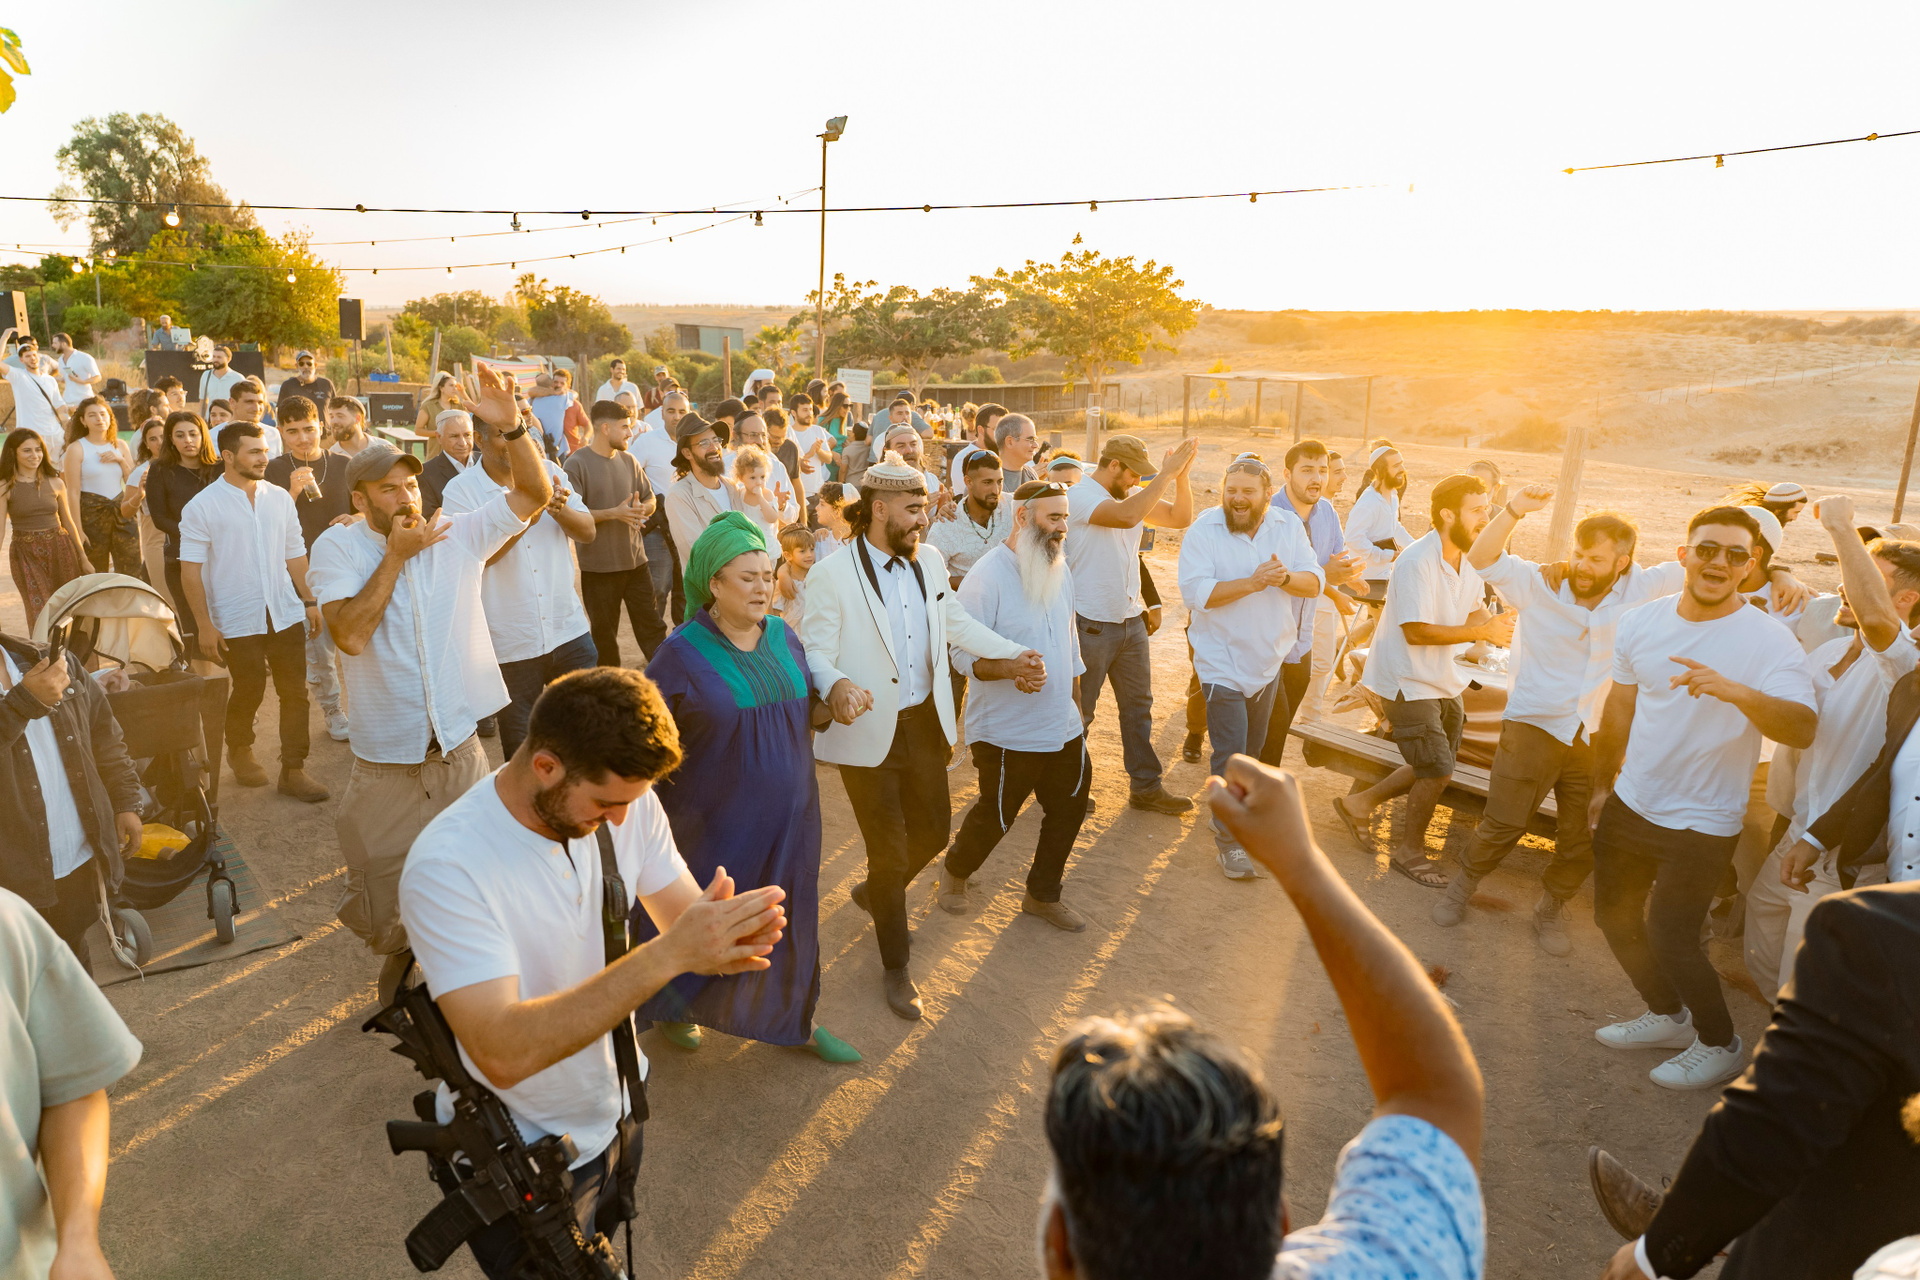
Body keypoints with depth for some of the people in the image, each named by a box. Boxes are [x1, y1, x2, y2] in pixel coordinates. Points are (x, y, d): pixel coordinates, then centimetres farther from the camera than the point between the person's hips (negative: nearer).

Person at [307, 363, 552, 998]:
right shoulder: (337, 547, -5)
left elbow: (535, 493, -4)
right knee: (383, 881, 14)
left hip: (459, 746, 1)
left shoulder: (458, 535, 0)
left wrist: (511, 425, -18)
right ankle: (400, 955, 43)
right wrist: (396, 555, -17)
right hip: (385, 760, -1)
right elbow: (351, 635, -20)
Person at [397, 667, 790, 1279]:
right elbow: (502, 1054, -38)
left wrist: (729, 935, -34)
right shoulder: (447, 867, -31)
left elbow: (685, 920, -9)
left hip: (620, 1109, 6)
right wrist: (668, 954, -44)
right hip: (520, 1168, -5)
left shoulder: (627, 801, -13)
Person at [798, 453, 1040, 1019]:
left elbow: (957, 623, 16)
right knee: (889, 851, 5)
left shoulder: (930, 561, 3)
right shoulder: (831, 575, -17)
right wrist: (835, 686, -39)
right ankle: (895, 968, 29)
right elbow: (814, 653, -17)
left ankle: (874, 893, 51)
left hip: (925, 723, 6)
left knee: (933, 831, 18)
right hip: (869, 734, -6)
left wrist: (1013, 655, 6)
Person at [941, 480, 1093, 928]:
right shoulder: (986, 576, -18)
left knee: (1069, 811, 15)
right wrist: (1008, 668, -36)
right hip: (1007, 735, -7)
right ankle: (955, 872, 39)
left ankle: (1043, 895, 37)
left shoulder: (1059, 568, 6)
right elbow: (962, 654, -19)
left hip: (1063, 727, 7)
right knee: (994, 818, 8)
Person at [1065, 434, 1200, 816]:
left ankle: (1145, 787, 24)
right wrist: (1166, 473, -27)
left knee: (1139, 706, 13)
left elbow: (1180, 518, 8)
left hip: (1130, 620, 8)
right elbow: (1125, 515, -33)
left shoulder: (1133, 494, 9)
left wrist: (1181, 474, -5)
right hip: (1091, 623, -7)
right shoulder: (1080, 496, -15)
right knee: (1077, 712, 7)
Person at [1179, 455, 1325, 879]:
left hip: (1268, 659, 5)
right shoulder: (1203, 531, -12)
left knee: (1251, 750, 20)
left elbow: (1314, 582, -4)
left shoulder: (1289, 526, 1)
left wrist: (1285, 578, -26)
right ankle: (1229, 841, 4)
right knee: (1230, 756, -7)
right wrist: (1252, 582, -32)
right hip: (1222, 662, -5)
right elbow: (1195, 591, -23)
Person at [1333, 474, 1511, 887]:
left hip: (1444, 681, 9)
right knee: (1437, 770, -6)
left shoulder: (1469, 556, 3)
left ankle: (1359, 803, 33)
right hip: (1408, 682, -9)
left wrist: (1495, 622, -12)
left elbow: (1474, 609, 10)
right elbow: (1417, 632, -27)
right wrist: (1482, 631, -26)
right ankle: (1409, 850, 15)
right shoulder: (1417, 563, -24)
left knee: (1432, 770, 16)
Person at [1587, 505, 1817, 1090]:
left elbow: (1803, 728, -30)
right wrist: (1602, 788, 18)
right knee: (1615, 916, 17)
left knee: (1670, 938, -2)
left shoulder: (1769, 641, -16)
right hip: (1630, 805, 6)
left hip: (1700, 825, -6)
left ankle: (1720, 1045, 25)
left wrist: (1732, 690, -47)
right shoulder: (1643, 621, -1)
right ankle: (1668, 1016, 41)